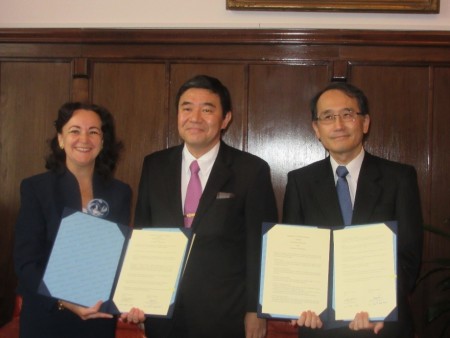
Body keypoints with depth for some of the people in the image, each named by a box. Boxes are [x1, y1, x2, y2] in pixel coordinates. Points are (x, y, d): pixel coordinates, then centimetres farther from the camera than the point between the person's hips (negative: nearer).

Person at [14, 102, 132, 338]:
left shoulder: (120, 192, 2)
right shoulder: (35, 188, -7)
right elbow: (26, 262, -11)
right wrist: (63, 301, -26)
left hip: (100, 319, 3)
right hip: (46, 318, -3)